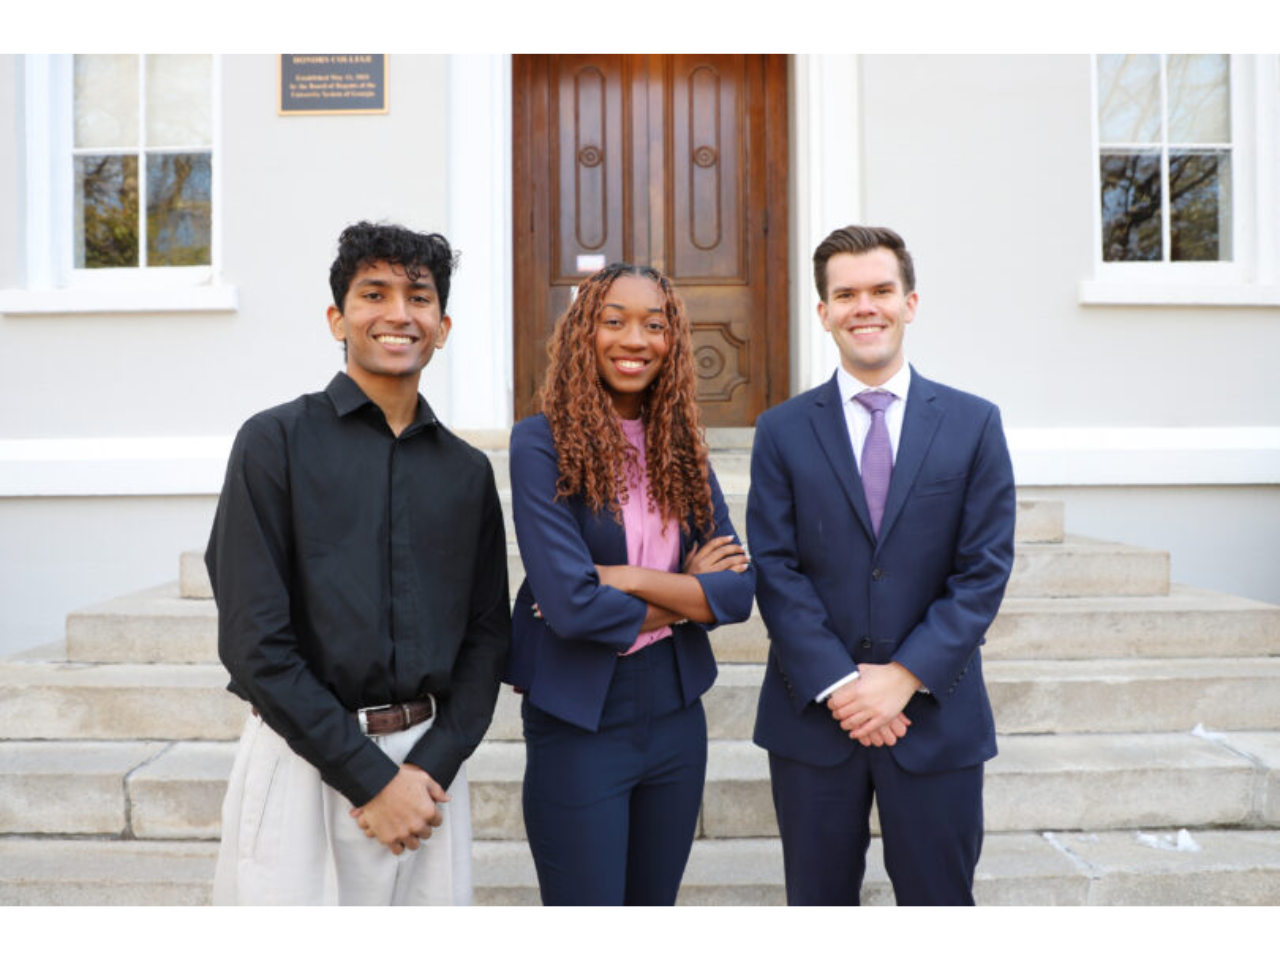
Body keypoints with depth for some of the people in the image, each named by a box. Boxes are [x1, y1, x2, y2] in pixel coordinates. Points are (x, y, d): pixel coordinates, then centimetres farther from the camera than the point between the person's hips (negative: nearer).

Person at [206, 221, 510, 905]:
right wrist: (370, 776, -11)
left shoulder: (468, 471, 7)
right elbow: (253, 638, -10)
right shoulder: (277, 440, -4)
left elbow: (488, 633, 7)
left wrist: (432, 765, -6)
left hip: (428, 759, 3)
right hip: (303, 755, -3)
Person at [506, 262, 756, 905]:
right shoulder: (541, 444, -12)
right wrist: (687, 595, -8)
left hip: (674, 709, 5)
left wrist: (635, 579, -17)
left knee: (655, 900, 20)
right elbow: (569, 604, -20)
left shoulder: (681, 444, 3)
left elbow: (740, 590, -4)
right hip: (577, 717, -5)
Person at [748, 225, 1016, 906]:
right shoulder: (782, 431, 1)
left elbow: (985, 570, -4)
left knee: (939, 897, 12)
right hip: (813, 716, 0)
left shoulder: (973, 424, 2)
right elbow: (775, 570, -4)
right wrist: (838, 684, -13)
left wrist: (904, 676, -13)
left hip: (935, 714, 0)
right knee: (818, 901, 14)